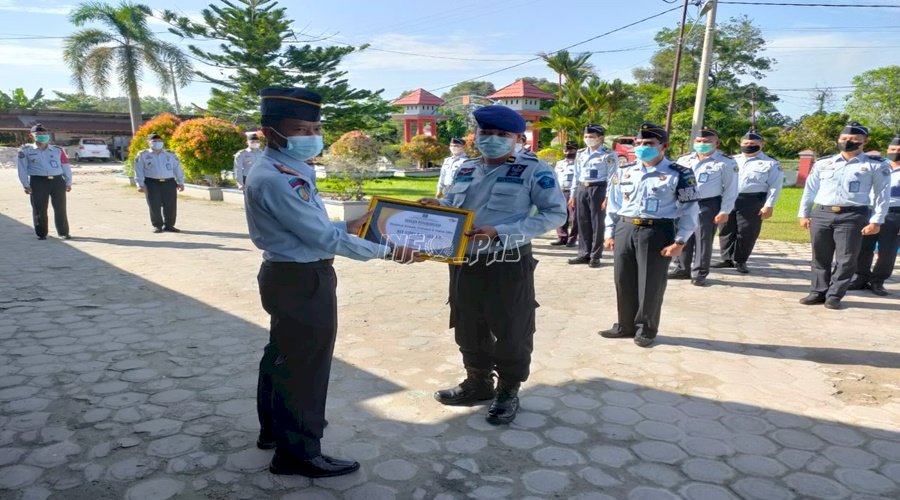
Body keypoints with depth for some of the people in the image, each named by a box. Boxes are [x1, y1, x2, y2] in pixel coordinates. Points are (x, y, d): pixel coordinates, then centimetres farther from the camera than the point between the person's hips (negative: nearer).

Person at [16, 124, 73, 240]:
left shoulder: (58, 150, 11)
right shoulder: (25, 151, 5)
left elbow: (66, 167, 12)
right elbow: (22, 169, 3)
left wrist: (68, 182, 7)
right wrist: (26, 185, -3)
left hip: (57, 181, 1)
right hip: (38, 181, -1)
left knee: (60, 209, 3)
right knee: (39, 210, 2)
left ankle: (64, 232, 11)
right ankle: (41, 233, 13)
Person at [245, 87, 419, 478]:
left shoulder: (288, 171, 9)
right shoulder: (276, 180, -24)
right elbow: (325, 239, -26)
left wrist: (347, 227, 6)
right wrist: (387, 252, -21)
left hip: (290, 276, 11)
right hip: (303, 281, -11)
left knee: (283, 356, 23)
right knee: (303, 365, 3)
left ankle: (274, 428, 43)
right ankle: (297, 453, 20)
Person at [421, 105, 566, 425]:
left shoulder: (533, 169, -9)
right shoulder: (466, 169, 9)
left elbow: (556, 214, -15)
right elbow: (453, 206, 18)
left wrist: (499, 231, -22)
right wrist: (434, 206, -8)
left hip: (508, 265, -5)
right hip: (465, 263, 6)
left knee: (511, 332, 9)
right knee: (469, 329, 17)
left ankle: (508, 391, 29)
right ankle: (478, 383, 38)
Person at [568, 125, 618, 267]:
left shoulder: (608, 155, -6)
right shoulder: (580, 153, 12)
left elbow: (612, 177, -8)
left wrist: (608, 197, -14)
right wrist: (573, 194, 12)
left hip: (598, 189, -6)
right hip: (581, 189, 6)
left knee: (597, 223, 1)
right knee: (583, 223, 8)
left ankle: (595, 256, 9)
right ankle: (584, 254, 18)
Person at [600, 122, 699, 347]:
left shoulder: (679, 174, -4)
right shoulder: (623, 173, 10)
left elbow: (690, 211, -3)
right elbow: (613, 204, 15)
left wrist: (679, 242, -9)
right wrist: (610, 233, 10)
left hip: (657, 232, -4)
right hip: (624, 230, 5)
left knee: (651, 284, 3)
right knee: (623, 281, 10)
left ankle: (646, 329, 20)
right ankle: (625, 325, 26)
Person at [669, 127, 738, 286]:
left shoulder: (726, 163, -2)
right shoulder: (683, 160, 11)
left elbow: (730, 189, -3)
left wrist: (724, 211, -9)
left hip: (708, 205, -4)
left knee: (703, 239, 1)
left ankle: (699, 273, 10)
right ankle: (682, 268, 21)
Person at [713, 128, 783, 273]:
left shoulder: (771, 164, 4)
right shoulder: (732, 160, 16)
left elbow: (774, 186, 0)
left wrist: (769, 205, -9)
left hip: (752, 202, -3)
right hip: (728, 199, 4)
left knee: (746, 233, 1)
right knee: (726, 230, 6)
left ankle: (740, 261, 14)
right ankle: (727, 259, 18)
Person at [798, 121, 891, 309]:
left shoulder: (876, 166, 2)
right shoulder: (822, 164, 10)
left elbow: (882, 195, 0)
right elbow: (810, 189, 13)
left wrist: (876, 221, -6)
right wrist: (804, 214, 10)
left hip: (853, 216, -2)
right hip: (821, 214, 3)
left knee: (846, 259, 1)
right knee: (820, 257, 9)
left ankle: (834, 295, 11)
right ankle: (818, 292, 19)